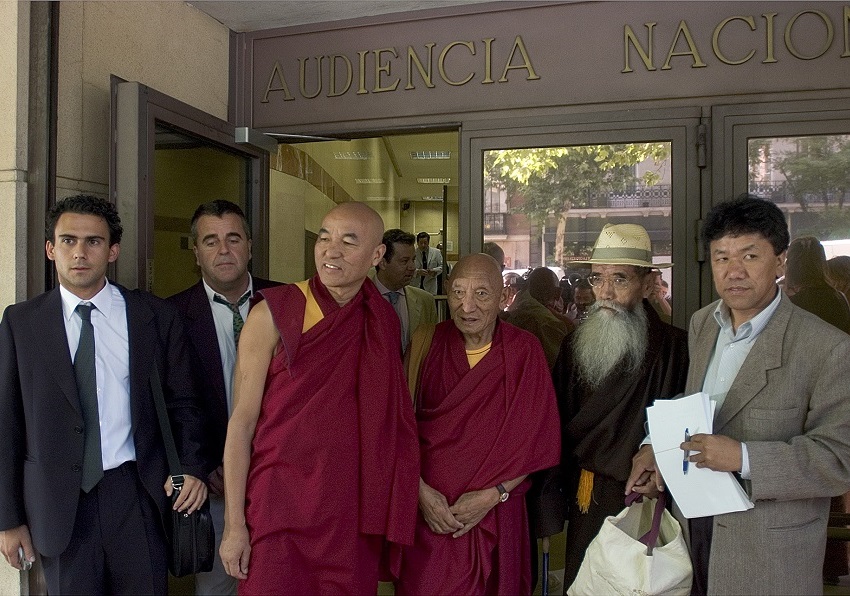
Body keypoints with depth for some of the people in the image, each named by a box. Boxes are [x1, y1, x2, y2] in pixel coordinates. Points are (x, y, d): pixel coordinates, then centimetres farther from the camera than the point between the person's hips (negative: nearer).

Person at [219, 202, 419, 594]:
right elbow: (242, 421, -7)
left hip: (356, 515, 3)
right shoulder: (273, 314, -7)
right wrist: (234, 524, -9)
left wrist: (422, 489, 3)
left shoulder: (386, 323, 3)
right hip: (280, 512, -3)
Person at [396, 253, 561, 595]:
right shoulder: (427, 342, -3)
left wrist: (493, 494, -11)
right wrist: (420, 490, -13)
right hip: (428, 510, 1)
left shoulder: (524, 351, -5)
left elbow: (535, 439, -4)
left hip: (495, 515, 0)